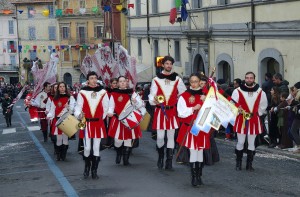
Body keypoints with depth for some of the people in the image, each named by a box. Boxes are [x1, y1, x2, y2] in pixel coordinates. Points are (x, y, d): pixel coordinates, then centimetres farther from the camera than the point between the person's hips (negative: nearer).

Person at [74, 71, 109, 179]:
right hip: (86, 123, -1)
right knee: (87, 148, 0)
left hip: (98, 124, 1)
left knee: (96, 148, 4)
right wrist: (79, 115, -20)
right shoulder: (82, 92, -3)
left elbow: (105, 107, 11)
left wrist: (101, 118, 11)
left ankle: (94, 171, 14)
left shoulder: (103, 92, 2)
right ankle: (87, 167, 25)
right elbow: (78, 107, -2)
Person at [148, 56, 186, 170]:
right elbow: (152, 95, 1)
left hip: (172, 111, 1)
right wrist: (154, 100, -19)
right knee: (160, 137, -4)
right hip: (160, 111, -1)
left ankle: (169, 161, 10)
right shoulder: (156, 80, 3)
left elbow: (183, 94, 12)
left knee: (171, 136, 3)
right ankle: (160, 155, 23)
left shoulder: (177, 79, 7)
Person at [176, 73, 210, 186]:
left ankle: (199, 176, 19)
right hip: (189, 128, -3)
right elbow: (181, 113, -9)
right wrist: (193, 109, -19)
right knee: (193, 152, -4)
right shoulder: (184, 96, -3)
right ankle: (194, 177, 5)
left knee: (200, 151, 9)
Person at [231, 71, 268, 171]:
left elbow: (263, 105, 15)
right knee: (240, 142, 3)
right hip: (241, 120, -2)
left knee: (251, 143, 7)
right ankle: (238, 163, 16)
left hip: (254, 120, 2)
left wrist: (257, 113, 10)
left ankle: (249, 164, 15)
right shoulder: (238, 91, -5)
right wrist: (239, 111, -18)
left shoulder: (260, 92, 3)